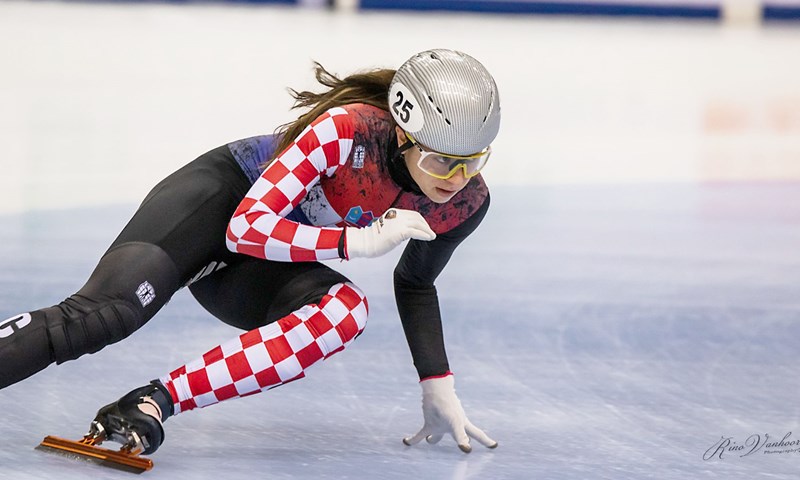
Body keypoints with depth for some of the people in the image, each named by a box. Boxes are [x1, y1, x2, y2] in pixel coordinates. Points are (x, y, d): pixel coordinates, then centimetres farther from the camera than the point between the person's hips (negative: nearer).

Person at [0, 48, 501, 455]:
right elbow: (247, 227, -29)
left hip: (265, 269, 5)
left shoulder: (465, 204, -13)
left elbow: (415, 284, 8)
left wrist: (438, 387, 4)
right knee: (102, 315, -30)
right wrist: (359, 241, -33)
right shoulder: (351, 128, -30)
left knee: (346, 310, -30)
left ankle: (155, 403, -37)